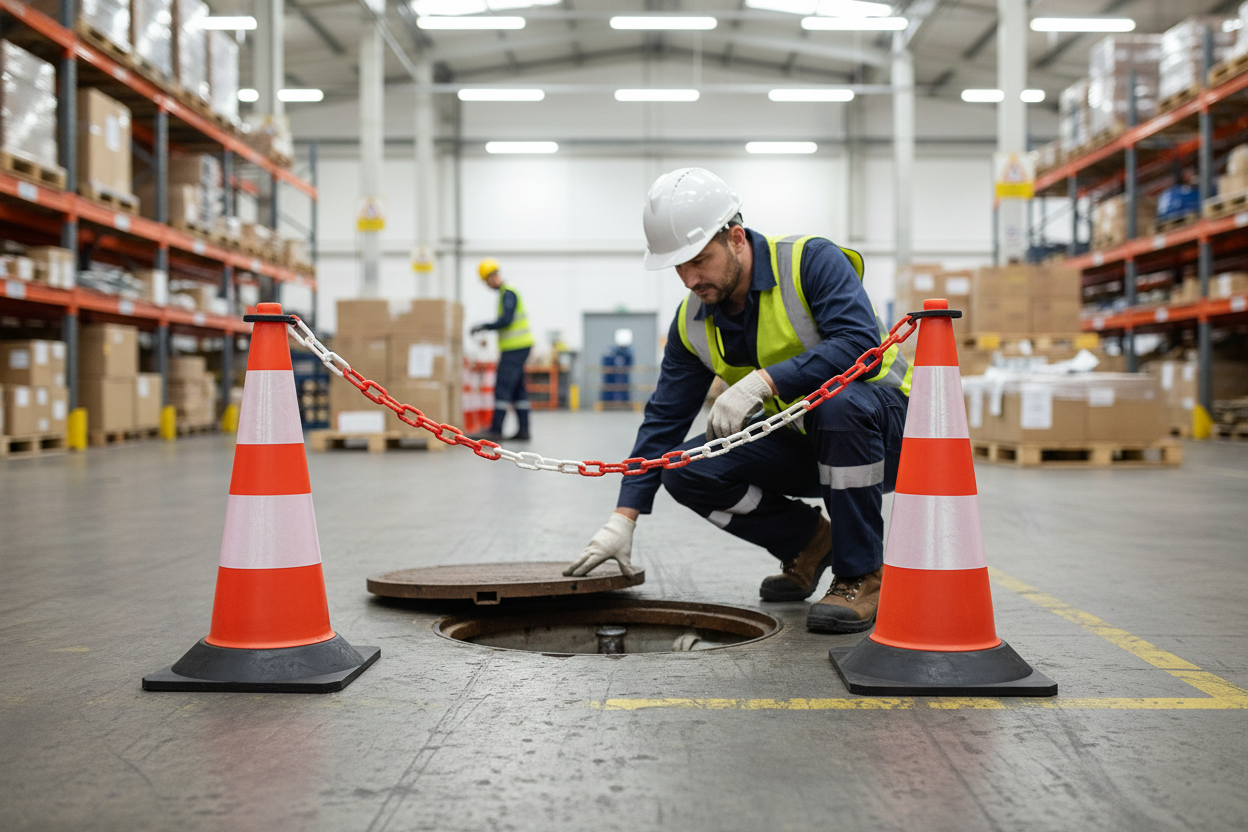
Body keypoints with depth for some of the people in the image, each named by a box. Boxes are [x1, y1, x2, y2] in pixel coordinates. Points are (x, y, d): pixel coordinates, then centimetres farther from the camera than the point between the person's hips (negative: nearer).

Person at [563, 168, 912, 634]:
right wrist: (624, 518, -6)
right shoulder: (693, 322, -3)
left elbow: (861, 344, -34)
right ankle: (808, 540, 10)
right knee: (687, 472, -14)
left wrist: (762, 381, -40)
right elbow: (665, 417, 0)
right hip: (797, 443, 6)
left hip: (882, 428, -5)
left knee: (838, 402, -39)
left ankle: (861, 576, -21)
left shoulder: (813, 262, -20)